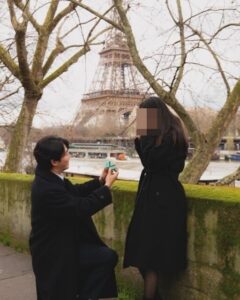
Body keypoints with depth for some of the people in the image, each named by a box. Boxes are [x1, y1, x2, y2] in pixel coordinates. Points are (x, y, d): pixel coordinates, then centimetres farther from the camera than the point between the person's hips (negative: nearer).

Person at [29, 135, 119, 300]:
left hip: (61, 242, 9)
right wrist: (107, 187, -16)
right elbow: (81, 208, -25)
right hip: (54, 252, -9)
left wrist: (100, 181, 2)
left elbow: (75, 192, 13)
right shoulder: (47, 189, -31)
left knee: (107, 256, 5)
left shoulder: (49, 178, 0)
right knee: (108, 257, -8)